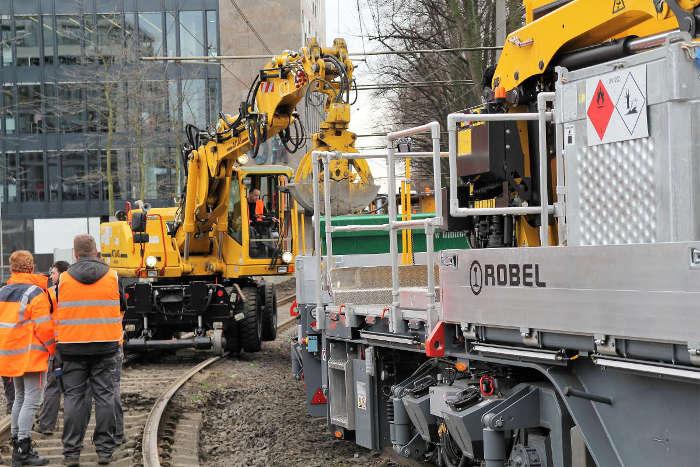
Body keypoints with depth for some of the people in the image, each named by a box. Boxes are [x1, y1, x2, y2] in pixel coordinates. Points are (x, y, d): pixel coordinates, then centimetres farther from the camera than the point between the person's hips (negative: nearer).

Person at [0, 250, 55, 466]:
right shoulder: (35, 293, -12)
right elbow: (44, 327, -16)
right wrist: (53, 348, -1)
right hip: (31, 355, -8)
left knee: (20, 398, 19)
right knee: (31, 400, -5)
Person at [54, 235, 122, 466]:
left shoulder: (63, 279, -1)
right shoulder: (112, 276, 0)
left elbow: (56, 315, 7)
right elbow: (120, 310, 11)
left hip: (72, 345, 0)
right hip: (106, 344, 0)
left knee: (73, 397, 5)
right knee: (104, 396, 5)